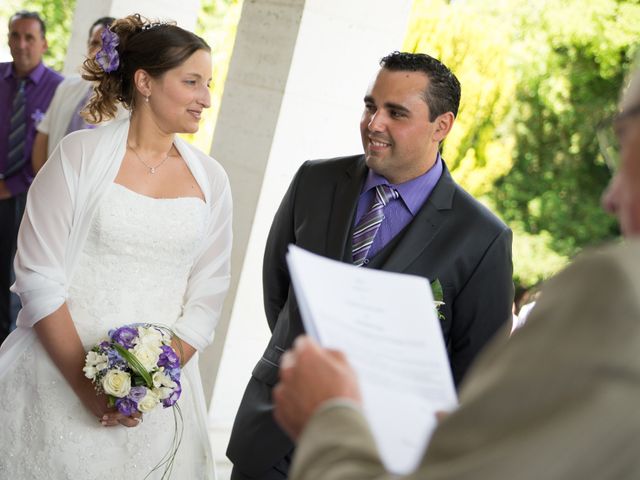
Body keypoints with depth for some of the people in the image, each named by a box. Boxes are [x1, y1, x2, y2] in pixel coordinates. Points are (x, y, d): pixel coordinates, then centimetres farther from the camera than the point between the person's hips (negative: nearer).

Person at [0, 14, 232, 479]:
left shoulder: (210, 178, 4)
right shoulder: (81, 154, -5)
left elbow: (207, 295, 3)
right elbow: (40, 277, -8)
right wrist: (85, 382, -15)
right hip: (57, 379, -2)